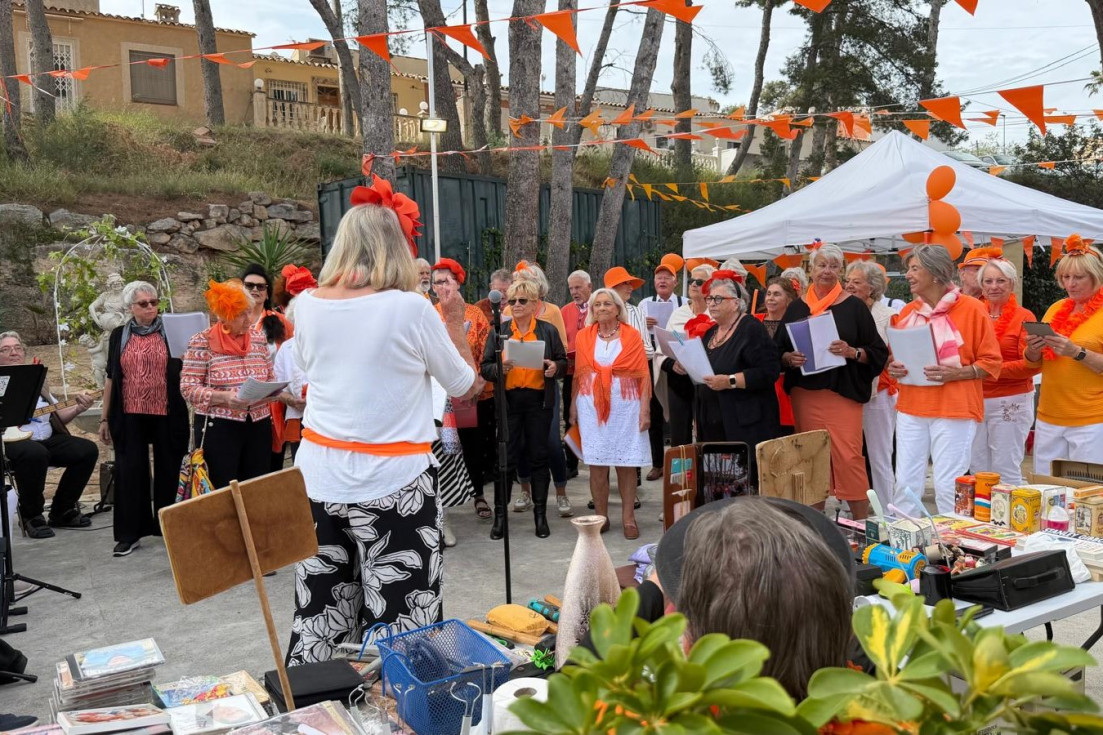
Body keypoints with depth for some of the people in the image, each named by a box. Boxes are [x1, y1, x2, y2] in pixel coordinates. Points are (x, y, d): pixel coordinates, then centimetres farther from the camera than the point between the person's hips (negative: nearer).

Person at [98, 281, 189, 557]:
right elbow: (111, 378, 11)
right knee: (129, 472, 2)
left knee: (168, 471, 5)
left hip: (166, 415, -1)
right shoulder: (119, 335, 8)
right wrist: (104, 418, 9)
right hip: (130, 416, 1)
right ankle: (129, 533, 11)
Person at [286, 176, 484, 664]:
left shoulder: (308, 306, 1)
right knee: (396, 629, 3)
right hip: (392, 484, -5)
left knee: (319, 618, 14)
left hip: (319, 478, 5)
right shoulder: (411, 307, -11)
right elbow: (467, 386, 2)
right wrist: (455, 321, 14)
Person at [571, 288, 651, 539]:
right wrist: (573, 406, 3)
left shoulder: (632, 336, 2)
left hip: (625, 405, -1)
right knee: (597, 464, 2)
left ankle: (628, 518, 11)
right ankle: (601, 517, 13)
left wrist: (645, 409, -8)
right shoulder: (584, 337, 8)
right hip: (592, 406, 1)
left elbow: (643, 375, -1)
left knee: (626, 464, 1)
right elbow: (579, 374, 9)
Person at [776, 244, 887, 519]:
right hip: (804, 393, 3)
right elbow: (778, 350, 13)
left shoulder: (854, 307, 4)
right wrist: (789, 358, -8)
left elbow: (878, 353, 2)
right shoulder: (797, 308, 12)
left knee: (849, 457, -10)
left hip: (843, 393, -3)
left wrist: (852, 352, -16)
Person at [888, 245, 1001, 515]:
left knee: (948, 486, -2)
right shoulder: (907, 312, 11)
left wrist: (956, 374, -17)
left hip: (954, 410, -5)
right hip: (911, 409, 5)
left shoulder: (971, 309, -3)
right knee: (906, 482, 5)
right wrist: (894, 368, 1)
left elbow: (991, 362, -2)